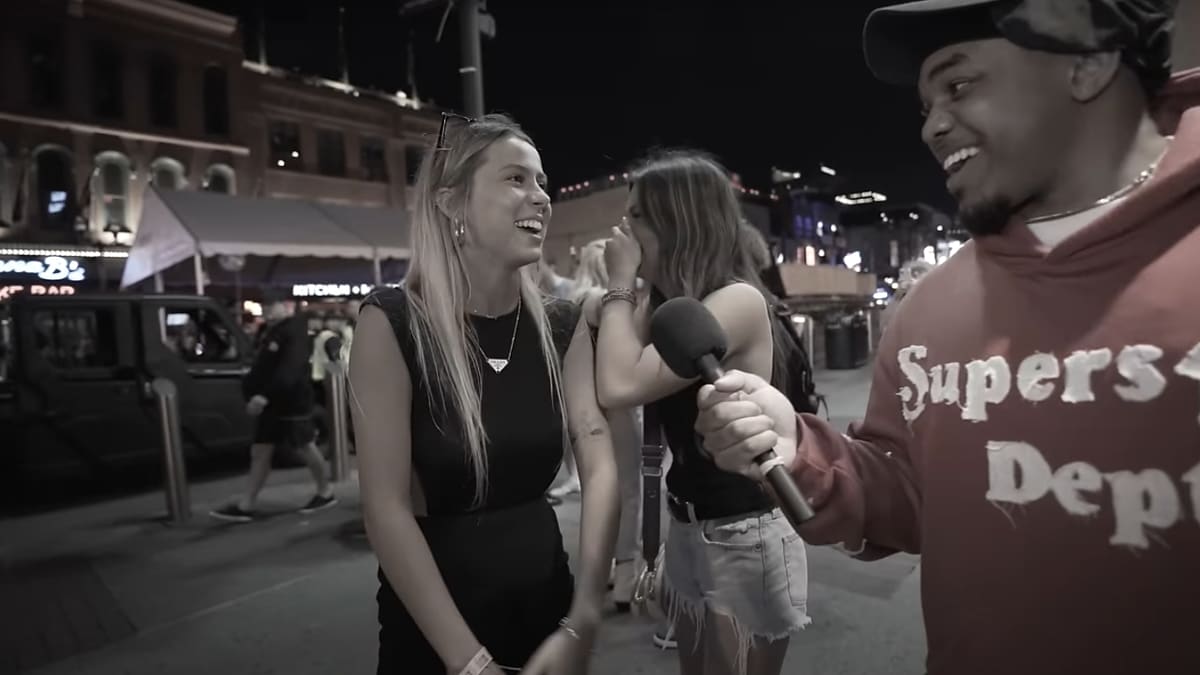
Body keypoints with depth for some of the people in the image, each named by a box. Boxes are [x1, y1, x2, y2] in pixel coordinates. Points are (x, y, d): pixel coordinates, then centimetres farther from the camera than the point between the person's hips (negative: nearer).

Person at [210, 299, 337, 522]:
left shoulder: (295, 333, -17)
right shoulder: (270, 330, 14)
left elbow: (289, 371, -29)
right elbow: (261, 366, 19)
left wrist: (264, 395, -36)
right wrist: (251, 391, 8)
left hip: (292, 402, -9)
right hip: (270, 403, 9)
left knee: (306, 449, 4)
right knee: (259, 452, 7)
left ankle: (325, 493, 20)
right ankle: (246, 505, 12)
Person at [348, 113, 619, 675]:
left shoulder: (561, 325, -4)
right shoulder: (392, 322, -16)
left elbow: (599, 468, -9)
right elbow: (386, 508, -18)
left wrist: (581, 624, -17)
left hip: (546, 595, 4)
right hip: (430, 626, -4)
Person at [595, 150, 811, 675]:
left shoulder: (738, 301, -21)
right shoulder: (667, 305, 5)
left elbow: (619, 388, -30)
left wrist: (620, 282, -17)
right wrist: (623, 288, -3)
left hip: (744, 541, -8)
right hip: (686, 531, 8)